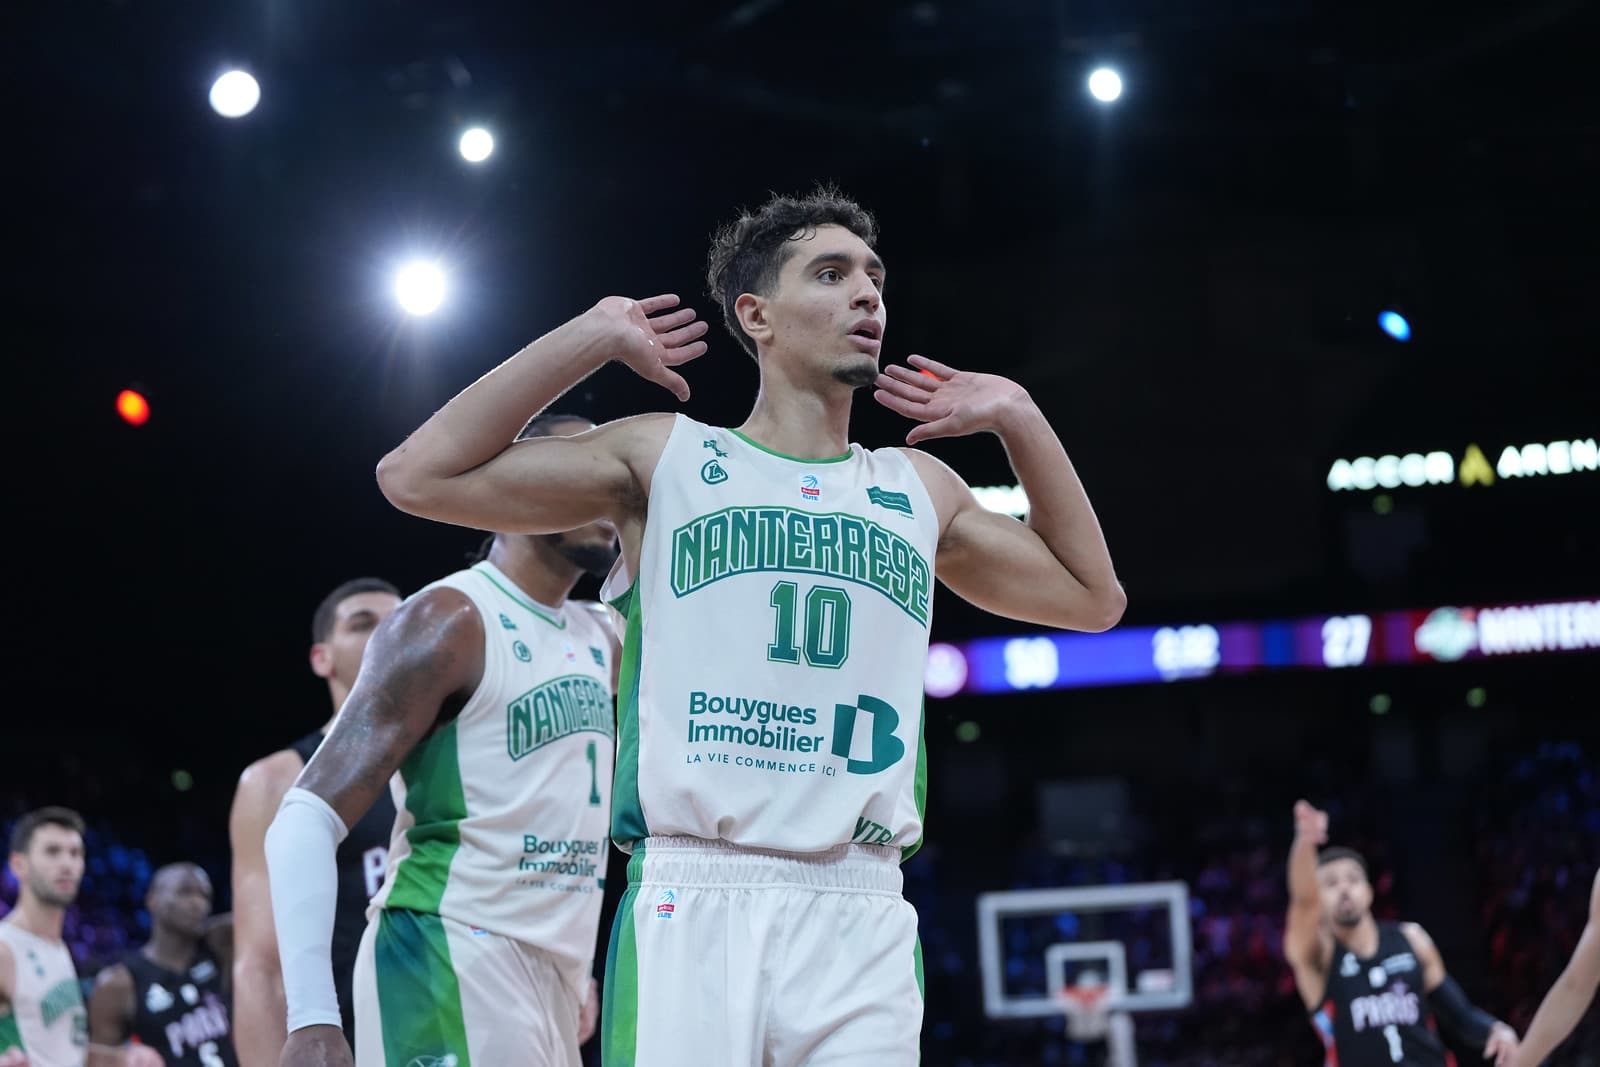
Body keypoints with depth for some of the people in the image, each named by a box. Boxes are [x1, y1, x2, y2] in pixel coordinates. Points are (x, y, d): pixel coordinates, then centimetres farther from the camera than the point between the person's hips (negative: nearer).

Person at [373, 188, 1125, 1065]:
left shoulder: (917, 490, 18)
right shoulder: (664, 457, 8)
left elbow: (1091, 598, 27)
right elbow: (419, 477, 2)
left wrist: (1018, 419, 20)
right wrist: (595, 336, 4)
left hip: (861, 917, 3)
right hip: (690, 902, -3)